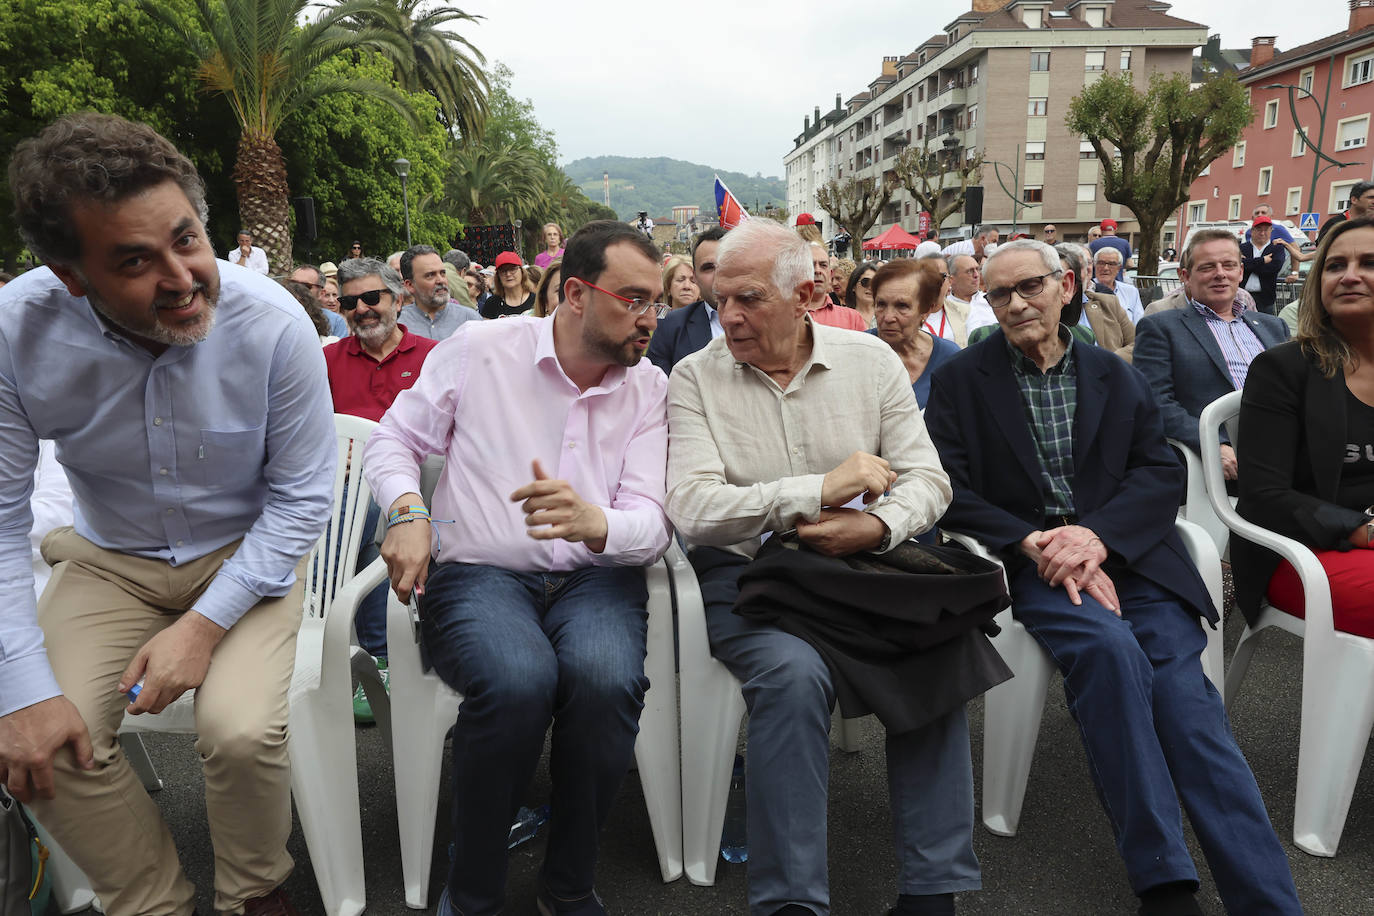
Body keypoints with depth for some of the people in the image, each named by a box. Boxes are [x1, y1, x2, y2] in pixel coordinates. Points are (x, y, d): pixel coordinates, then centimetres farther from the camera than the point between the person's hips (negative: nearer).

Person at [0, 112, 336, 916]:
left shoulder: (274, 324, -23)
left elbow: (302, 497, -14)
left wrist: (208, 622, -21)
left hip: (247, 555, -2)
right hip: (111, 560, 3)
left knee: (240, 732, -24)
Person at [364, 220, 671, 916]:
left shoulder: (650, 389, 5)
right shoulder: (480, 349, 0)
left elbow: (651, 526, -4)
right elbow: (395, 437, 11)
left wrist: (595, 522, -27)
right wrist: (408, 510, -10)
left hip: (594, 577, 2)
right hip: (478, 572, -1)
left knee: (607, 678, -33)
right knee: (519, 681, -35)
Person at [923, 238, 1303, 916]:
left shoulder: (1116, 377, 17)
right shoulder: (959, 381, 9)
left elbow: (1161, 473, 7)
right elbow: (949, 491, 0)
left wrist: (1097, 534, -13)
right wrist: (1034, 544, -14)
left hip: (1122, 552, 3)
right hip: (1026, 558, -2)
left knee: (1182, 688, -21)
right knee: (1110, 648, -30)